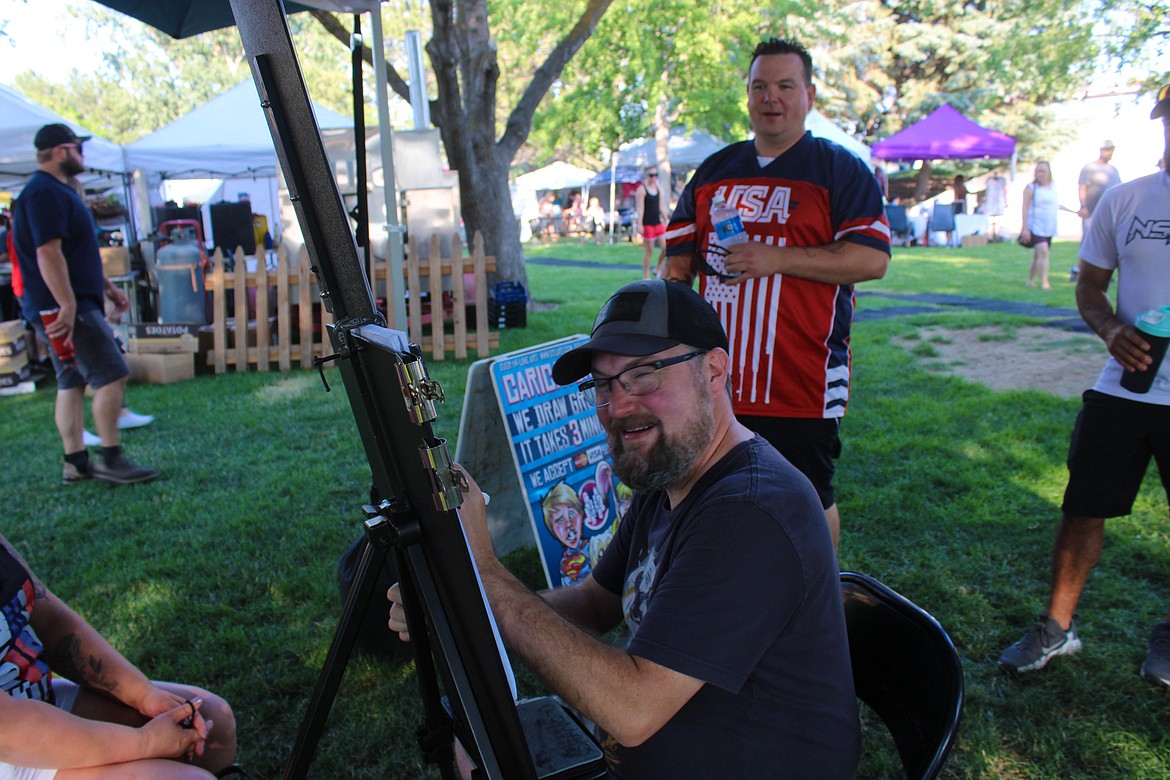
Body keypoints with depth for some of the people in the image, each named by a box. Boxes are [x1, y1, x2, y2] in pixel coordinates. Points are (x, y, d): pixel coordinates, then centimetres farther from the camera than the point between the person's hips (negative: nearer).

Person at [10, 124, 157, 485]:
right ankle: (110, 458, -5)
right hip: (65, 307, -11)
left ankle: (75, 462, 15)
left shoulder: (57, 191, 20)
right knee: (112, 376, -10)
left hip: (70, 305, 11)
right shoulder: (45, 192, -15)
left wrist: (108, 287, 26)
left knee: (72, 383, 10)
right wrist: (68, 306, -26)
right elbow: (48, 253, -23)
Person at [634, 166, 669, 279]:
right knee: (649, 250, -1)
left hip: (658, 222, 6)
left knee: (665, 247, -2)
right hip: (647, 224, -6)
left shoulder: (658, 189, 13)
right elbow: (640, 208, -12)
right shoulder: (641, 189, -7)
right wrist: (639, 224, -18)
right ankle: (646, 276, 9)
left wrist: (666, 220, 17)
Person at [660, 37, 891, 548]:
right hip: (718, 375, 5)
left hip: (802, 381, -4)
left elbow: (872, 259, -11)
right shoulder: (713, 171, 14)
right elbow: (678, 261, 16)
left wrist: (775, 259, -18)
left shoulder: (840, 170, 1)